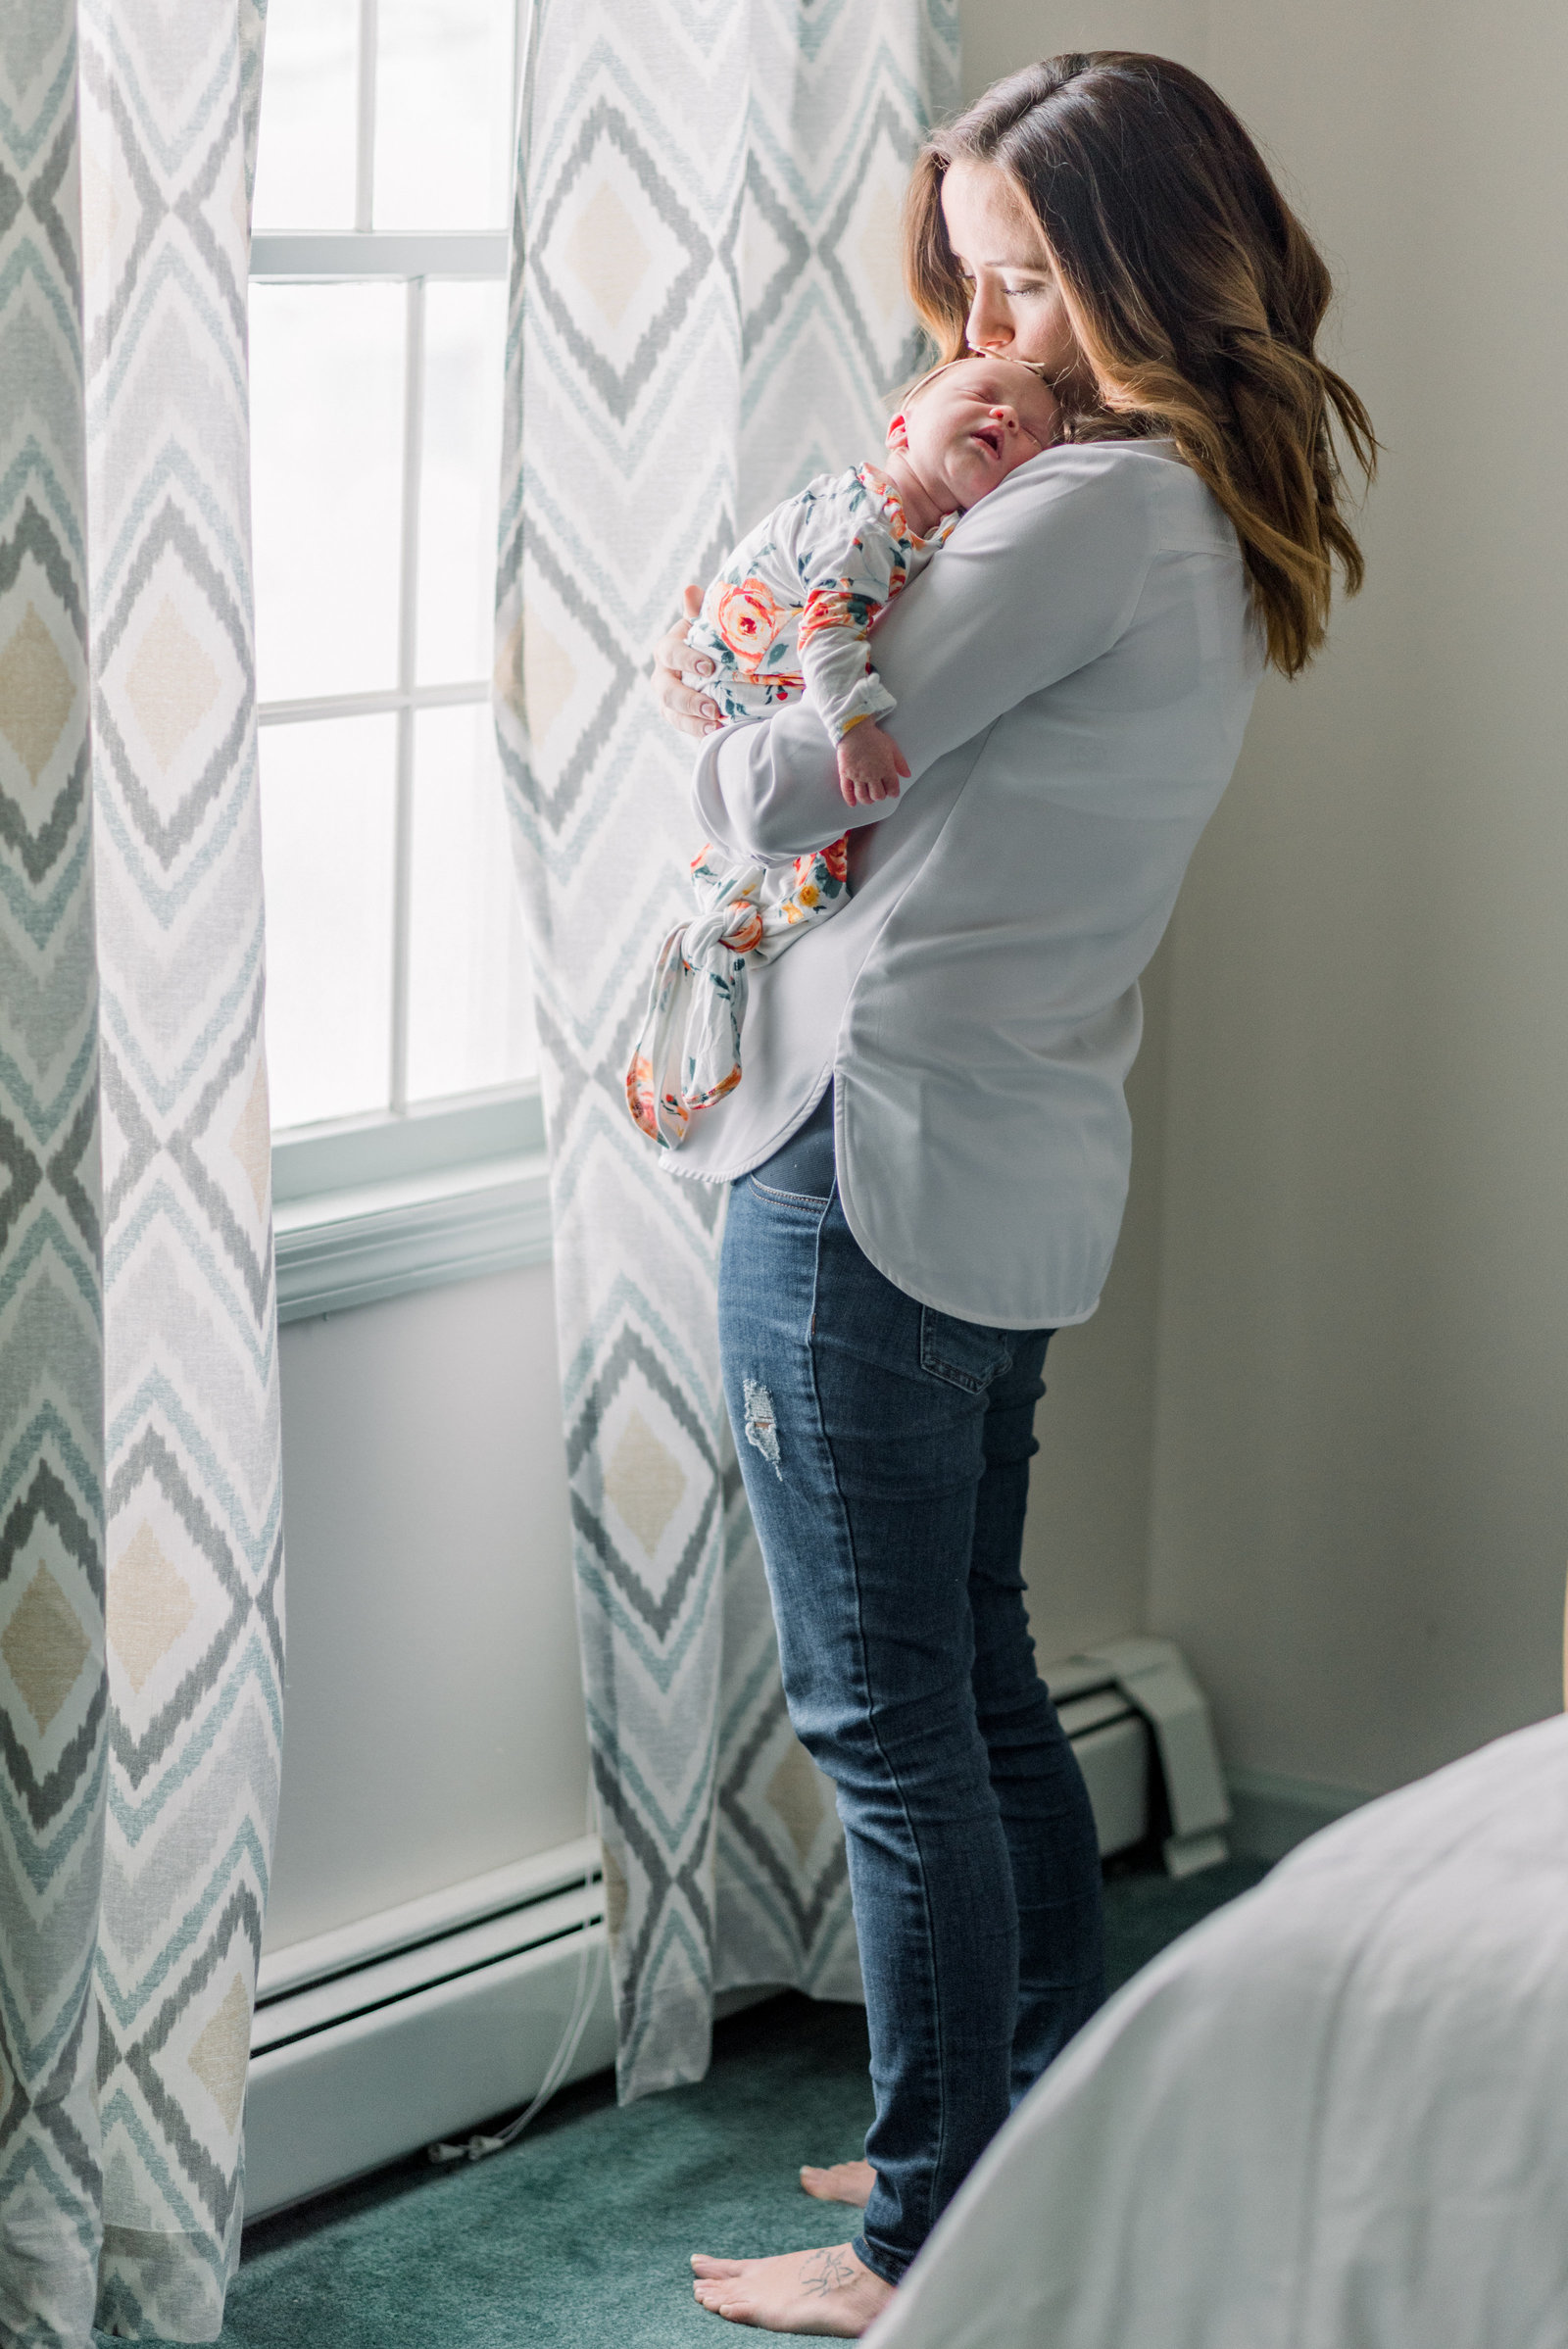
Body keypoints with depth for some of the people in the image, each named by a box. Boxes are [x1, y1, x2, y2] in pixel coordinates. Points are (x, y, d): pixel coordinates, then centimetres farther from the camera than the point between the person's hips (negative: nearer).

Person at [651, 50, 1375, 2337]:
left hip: (878, 1175, -10)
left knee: (889, 1717, 0)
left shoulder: (1093, 509, -18)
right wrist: (783, 716, -4)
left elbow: (786, 791, -17)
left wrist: (707, 707, 4)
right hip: (1023, 1179, 10)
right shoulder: (1214, 520, 12)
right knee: (979, 1678, 19)